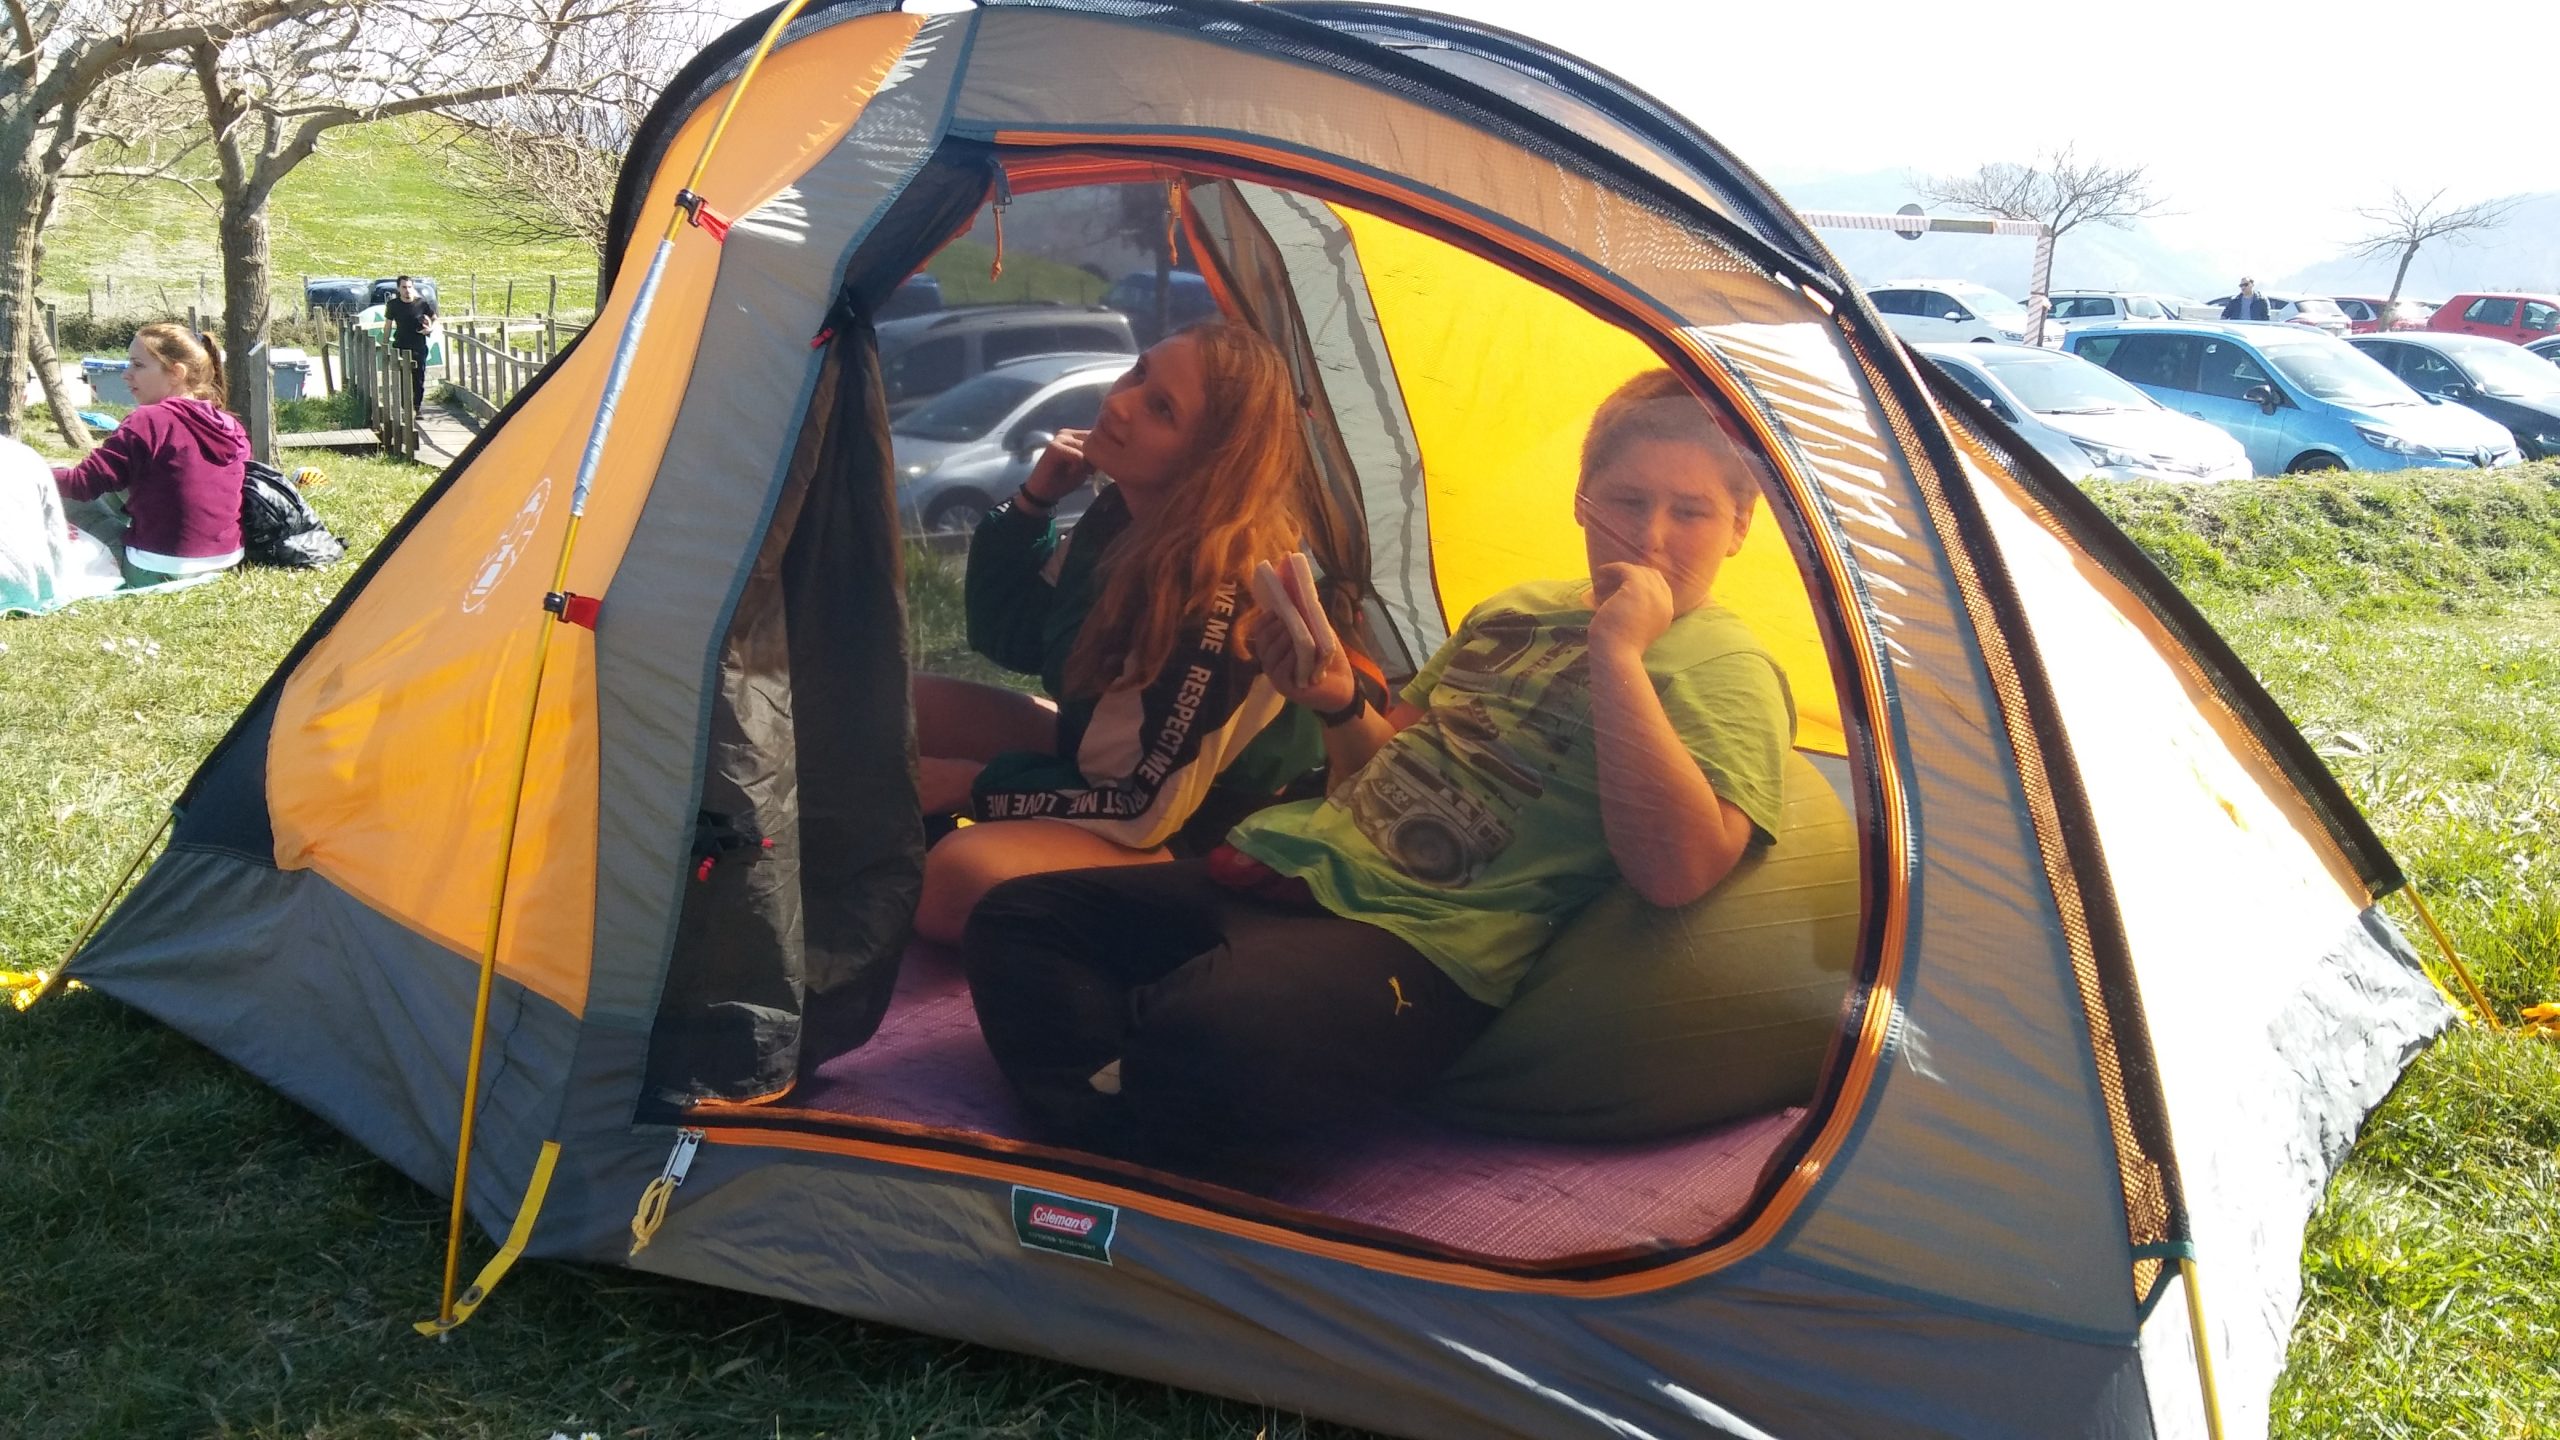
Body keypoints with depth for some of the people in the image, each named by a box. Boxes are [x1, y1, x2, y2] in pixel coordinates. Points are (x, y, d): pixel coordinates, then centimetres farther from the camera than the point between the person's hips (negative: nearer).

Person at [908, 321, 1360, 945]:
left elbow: (1146, 809, -27)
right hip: (1110, 756, 8)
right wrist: (1034, 498, -8)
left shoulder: (1220, 588, -32)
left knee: (965, 877, -32)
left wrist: (973, 786, -17)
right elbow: (1005, 640, 6)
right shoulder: (1124, 510, -7)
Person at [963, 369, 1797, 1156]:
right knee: (1016, 919, 1)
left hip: (1419, 943, -9)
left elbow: (1676, 870, -22)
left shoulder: (1725, 669, -2)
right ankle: (1115, 1133, -20)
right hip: (1289, 867, 9)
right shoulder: (1511, 611, 20)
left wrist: (1617, 650, -19)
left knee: (1210, 1038, -39)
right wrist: (1341, 705, 5)